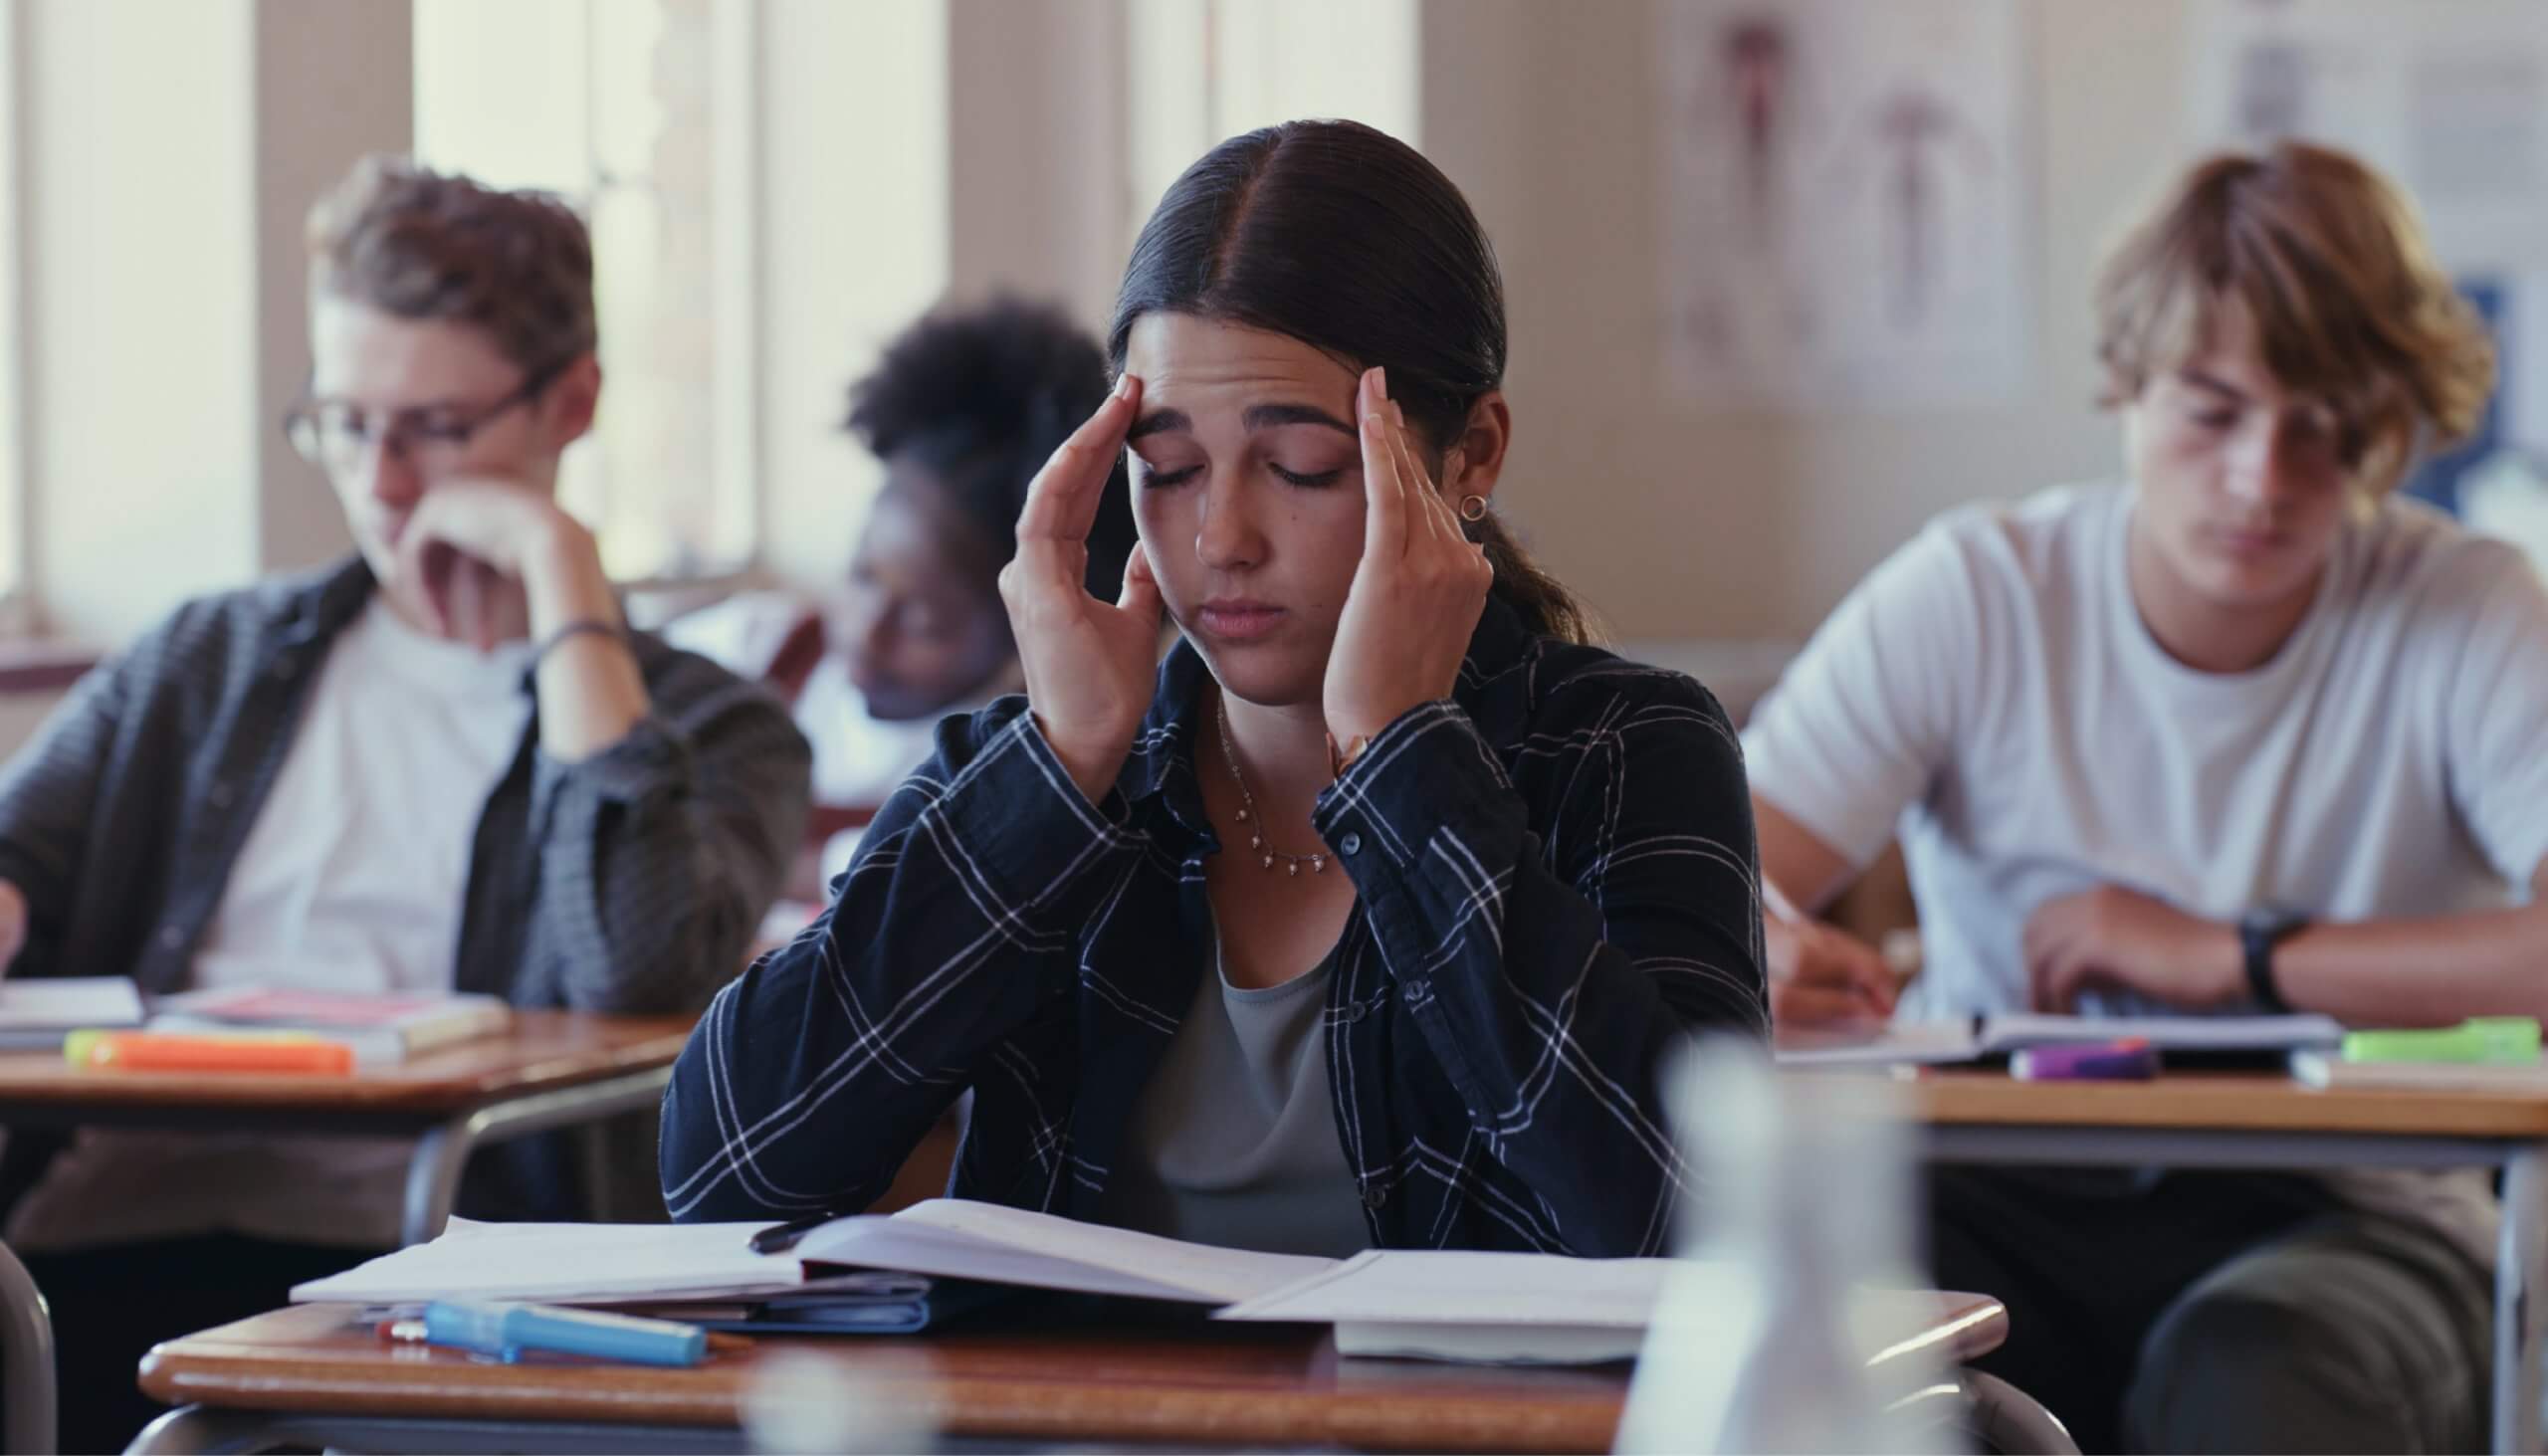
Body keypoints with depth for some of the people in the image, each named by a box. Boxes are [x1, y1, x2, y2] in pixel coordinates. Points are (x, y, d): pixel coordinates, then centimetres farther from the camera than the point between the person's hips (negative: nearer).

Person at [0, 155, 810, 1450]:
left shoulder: (711, 725, 12)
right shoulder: (207, 663, 26)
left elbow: (637, 968, -9)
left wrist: (558, 566, -2)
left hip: (391, 1258, -3)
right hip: (109, 1229, 4)